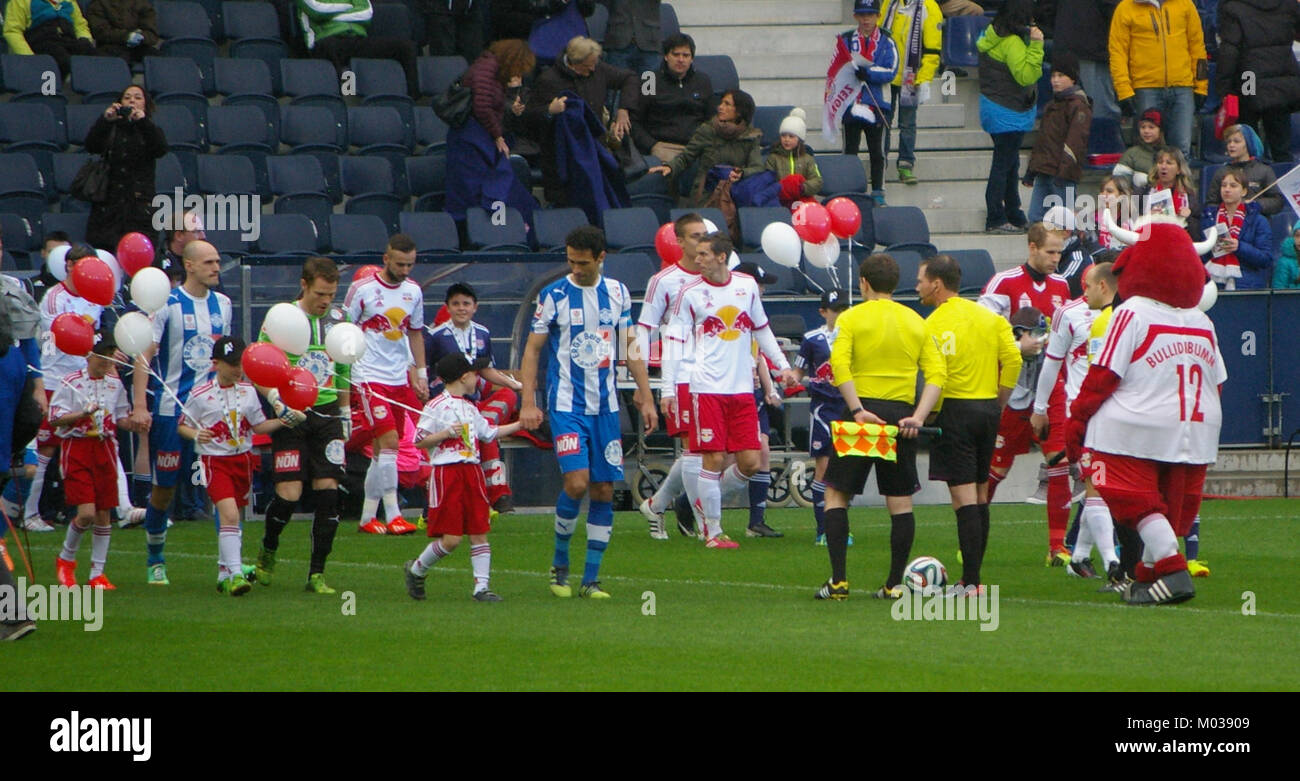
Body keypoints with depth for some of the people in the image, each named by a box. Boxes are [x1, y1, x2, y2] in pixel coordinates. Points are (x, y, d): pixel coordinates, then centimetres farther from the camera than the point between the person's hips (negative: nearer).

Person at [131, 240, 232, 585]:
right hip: (172, 409, -4)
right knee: (164, 488, 5)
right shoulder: (167, 304, -7)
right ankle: (155, 561, 22)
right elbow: (144, 356, -10)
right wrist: (139, 406, -18)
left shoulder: (223, 305, 9)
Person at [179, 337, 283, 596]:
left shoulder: (248, 391, 5)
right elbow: (182, 426, 1)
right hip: (214, 460, -5)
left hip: (242, 459, 5)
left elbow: (259, 426, 13)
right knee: (229, 514, -20)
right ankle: (235, 574, -25)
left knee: (232, 517, 13)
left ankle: (224, 574, 25)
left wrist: (283, 421, -3)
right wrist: (196, 434, -19)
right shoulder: (200, 395, -7)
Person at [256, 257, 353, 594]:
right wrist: (276, 398, -22)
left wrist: (345, 411, 21)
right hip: (292, 415, -4)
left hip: (327, 414, 4)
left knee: (328, 490, -5)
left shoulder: (338, 319, 9)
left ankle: (317, 573, 3)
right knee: (288, 492, -10)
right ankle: (268, 551, 20)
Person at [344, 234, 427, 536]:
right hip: (369, 378, -6)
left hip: (400, 379, 6)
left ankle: (367, 517, 13)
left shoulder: (413, 291, 8)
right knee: (389, 441, -16)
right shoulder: (362, 289, -8)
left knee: (382, 450, 6)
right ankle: (393, 515, -15)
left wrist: (421, 375, 16)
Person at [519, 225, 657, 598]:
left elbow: (630, 346, 15)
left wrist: (645, 397, 10)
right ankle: (559, 563, 3)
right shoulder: (553, 295, -5)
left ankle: (591, 580, 8)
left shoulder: (617, 293, 6)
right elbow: (533, 348, -1)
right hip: (566, 405, -4)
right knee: (577, 481, -18)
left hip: (605, 406, 4)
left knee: (604, 490, 1)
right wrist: (528, 402, -9)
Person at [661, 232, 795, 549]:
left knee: (750, 462, -1)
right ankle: (713, 532, 4)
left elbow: (762, 330, 21)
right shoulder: (690, 293, -1)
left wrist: (783, 365, 19)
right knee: (713, 460, -6)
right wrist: (668, 387, -7)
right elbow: (675, 340, -1)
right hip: (708, 389, -3)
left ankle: (710, 499, 24)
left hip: (742, 389, 3)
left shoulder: (747, 285, 8)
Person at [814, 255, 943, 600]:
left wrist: (858, 410, -18)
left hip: (863, 411, -3)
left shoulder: (852, 319, 0)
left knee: (836, 494, 6)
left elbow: (839, 366, -15)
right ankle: (895, 583, 6)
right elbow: (936, 372, 1)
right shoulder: (916, 322, 10)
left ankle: (838, 581, -2)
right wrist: (919, 416, -6)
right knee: (901, 501, 8)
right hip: (902, 413, 3)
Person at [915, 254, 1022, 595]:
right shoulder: (989, 317, 9)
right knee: (980, 495, 14)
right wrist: (998, 404, 12)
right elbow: (1012, 359, 4)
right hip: (988, 408, 7)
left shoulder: (934, 325, -11)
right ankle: (973, 576, 19)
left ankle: (970, 582, -10)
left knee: (964, 497, -8)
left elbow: (936, 377, -17)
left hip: (955, 410, -7)